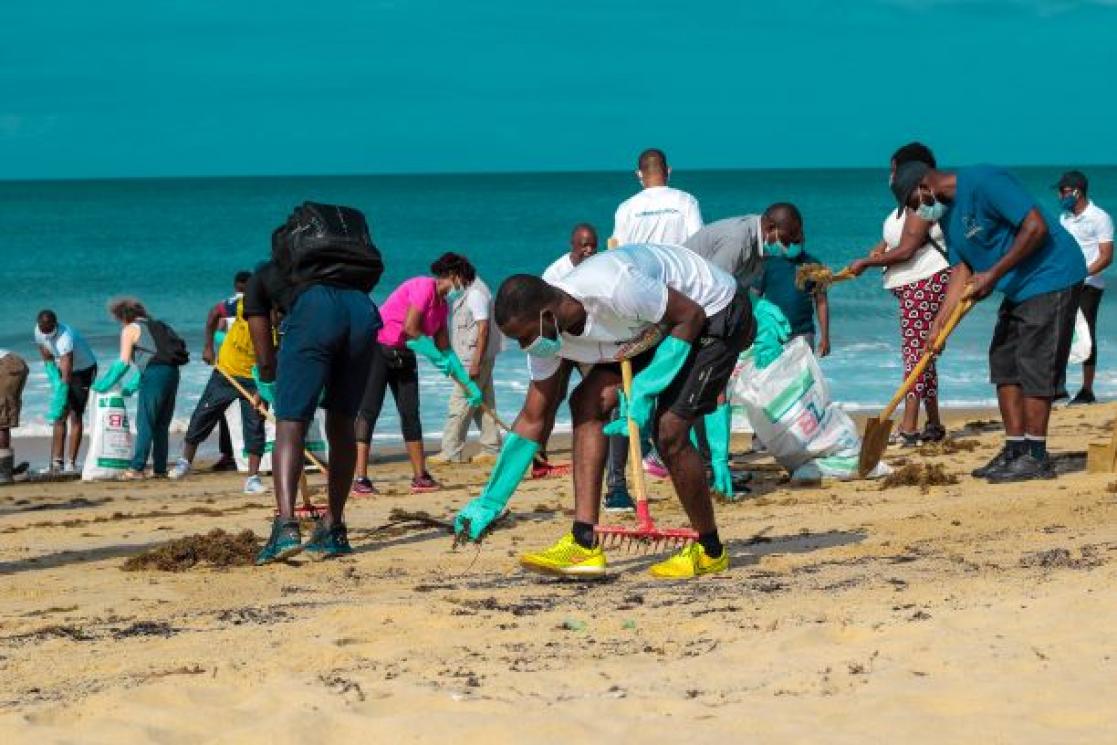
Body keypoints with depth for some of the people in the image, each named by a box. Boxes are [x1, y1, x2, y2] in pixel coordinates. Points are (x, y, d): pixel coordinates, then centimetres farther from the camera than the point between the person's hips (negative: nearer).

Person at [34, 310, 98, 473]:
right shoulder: (38, 332, -14)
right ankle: (57, 461, 2)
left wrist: (59, 404, -41)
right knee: (59, 417, 2)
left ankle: (71, 463, -11)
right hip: (62, 370, 7)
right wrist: (54, 379, -9)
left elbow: (67, 375, -39)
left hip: (84, 370, -7)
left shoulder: (65, 338, -37)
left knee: (75, 415, -12)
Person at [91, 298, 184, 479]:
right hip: (172, 372, 7)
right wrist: (130, 386, 34)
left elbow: (123, 363, -1)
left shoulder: (130, 329, 5)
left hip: (155, 374, -7)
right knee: (162, 425, 12)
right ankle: (160, 468, 12)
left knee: (145, 424, -5)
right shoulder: (155, 326, 27)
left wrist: (103, 385, 7)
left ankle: (137, 468, -9)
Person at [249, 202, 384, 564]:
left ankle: (286, 526, -22)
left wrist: (271, 390, 44)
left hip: (314, 308, -4)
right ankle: (333, 530, 22)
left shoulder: (261, 279, 32)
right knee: (341, 424, 18)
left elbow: (266, 359, 25)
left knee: (290, 423, -4)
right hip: (364, 308, 5)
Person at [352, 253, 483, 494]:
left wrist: (469, 386, 13)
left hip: (403, 355, 9)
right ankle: (360, 478, -17)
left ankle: (420, 476, 9)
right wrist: (437, 357, -15)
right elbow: (409, 328, -23)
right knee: (370, 409, -12)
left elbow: (445, 351, 15)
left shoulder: (442, 305, 12)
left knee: (410, 413, 6)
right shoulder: (424, 287, -15)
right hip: (378, 348, -9)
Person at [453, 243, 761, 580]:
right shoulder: (547, 332, -12)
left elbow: (691, 315, -25)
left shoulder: (612, 288, -38)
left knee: (668, 429, -18)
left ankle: (710, 552, 3)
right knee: (586, 402, -8)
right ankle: (584, 544, -10)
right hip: (657, 328, 8)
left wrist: (646, 390, -29)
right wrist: (489, 502, -3)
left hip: (714, 310, -8)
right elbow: (532, 420, -3)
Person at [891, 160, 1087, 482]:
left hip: (1051, 276, -10)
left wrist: (993, 274, -22)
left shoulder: (983, 182, -20)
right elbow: (962, 270, 11)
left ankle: (1037, 458, -7)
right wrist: (939, 323, 1)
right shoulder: (948, 214, 11)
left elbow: (1036, 227, -24)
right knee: (1003, 363, 9)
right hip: (1019, 287, 10)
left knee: (1034, 366, -10)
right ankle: (1015, 450, 14)